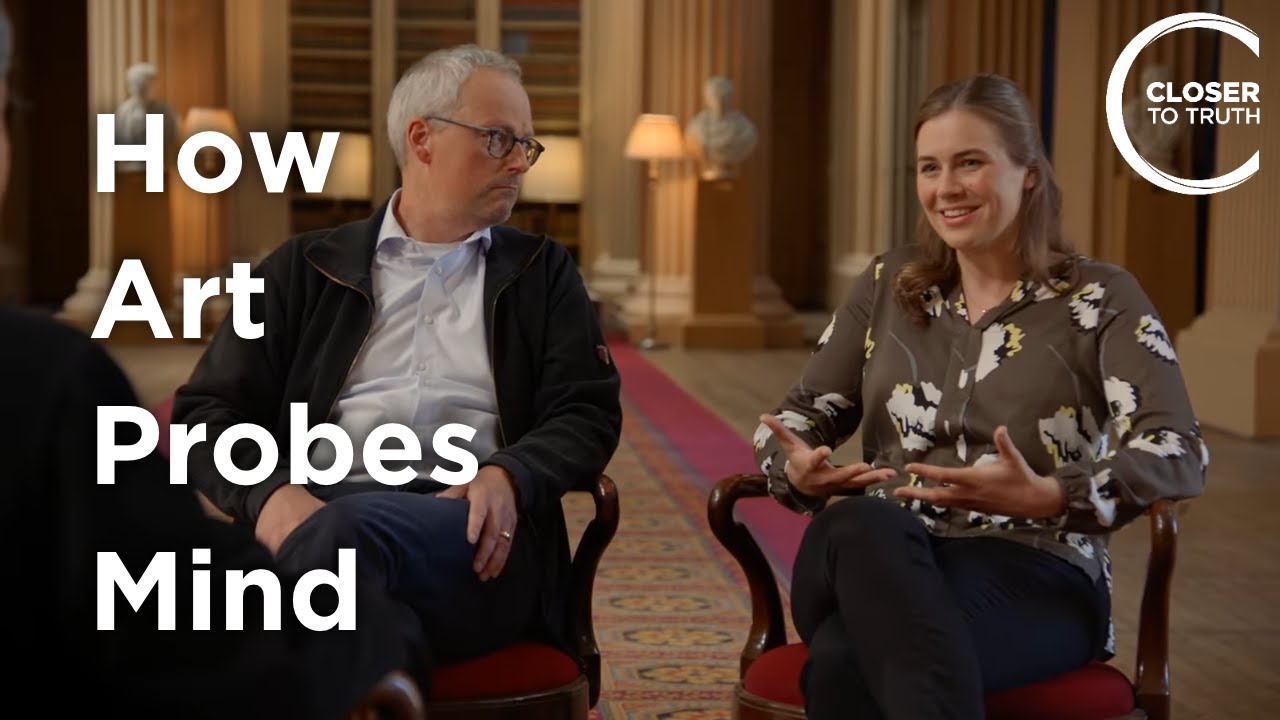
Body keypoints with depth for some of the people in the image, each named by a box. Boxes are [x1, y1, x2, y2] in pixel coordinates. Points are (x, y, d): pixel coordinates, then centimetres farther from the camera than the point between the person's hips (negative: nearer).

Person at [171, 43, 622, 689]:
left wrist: (508, 477, -13)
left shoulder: (542, 273, 21)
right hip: (317, 511, 0)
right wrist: (271, 494, -13)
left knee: (351, 529, -36)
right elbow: (208, 413, 11)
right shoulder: (306, 269, 19)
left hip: (472, 529, 0)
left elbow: (587, 414, 11)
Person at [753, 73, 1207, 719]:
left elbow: (1180, 456, -10)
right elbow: (799, 414, 17)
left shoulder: (1100, 298, 3)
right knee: (858, 525, -38)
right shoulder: (888, 284, 16)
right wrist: (796, 469, -9)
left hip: (1031, 575, -4)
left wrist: (1050, 498, -29)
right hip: (877, 564, 4)